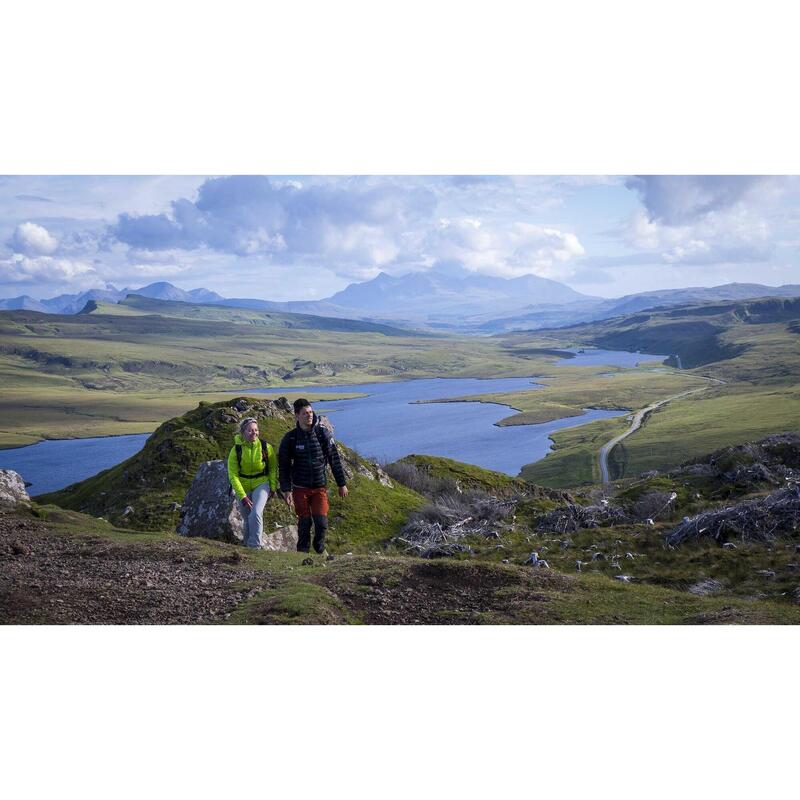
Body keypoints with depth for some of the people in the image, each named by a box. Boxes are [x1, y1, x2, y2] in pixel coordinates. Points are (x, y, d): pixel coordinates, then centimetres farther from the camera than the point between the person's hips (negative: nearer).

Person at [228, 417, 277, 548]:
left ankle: (255, 545, -16)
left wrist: (273, 487, 2)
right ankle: (247, 545, 31)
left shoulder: (266, 447, -12)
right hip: (243, 486, 1)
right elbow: (233, 475, -13)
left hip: (261, 484, -1)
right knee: (248, 519, 12)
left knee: (256, 514, -23)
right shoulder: (236, 450, -14)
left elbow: (273, 468, 4)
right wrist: (242, 496, -19)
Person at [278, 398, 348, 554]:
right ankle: (302, 553, 21)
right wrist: (286, 490, -8)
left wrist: (342, 484, 4)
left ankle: (320, 550, 20)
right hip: (300, 488, 0)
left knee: (321, 522, -5)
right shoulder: (290, 438, -4)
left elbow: (335, 459, 3)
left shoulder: (323, 433, -2)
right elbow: (283, 466, 0)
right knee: (304, 523, 3)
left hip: (320, 487, 0)